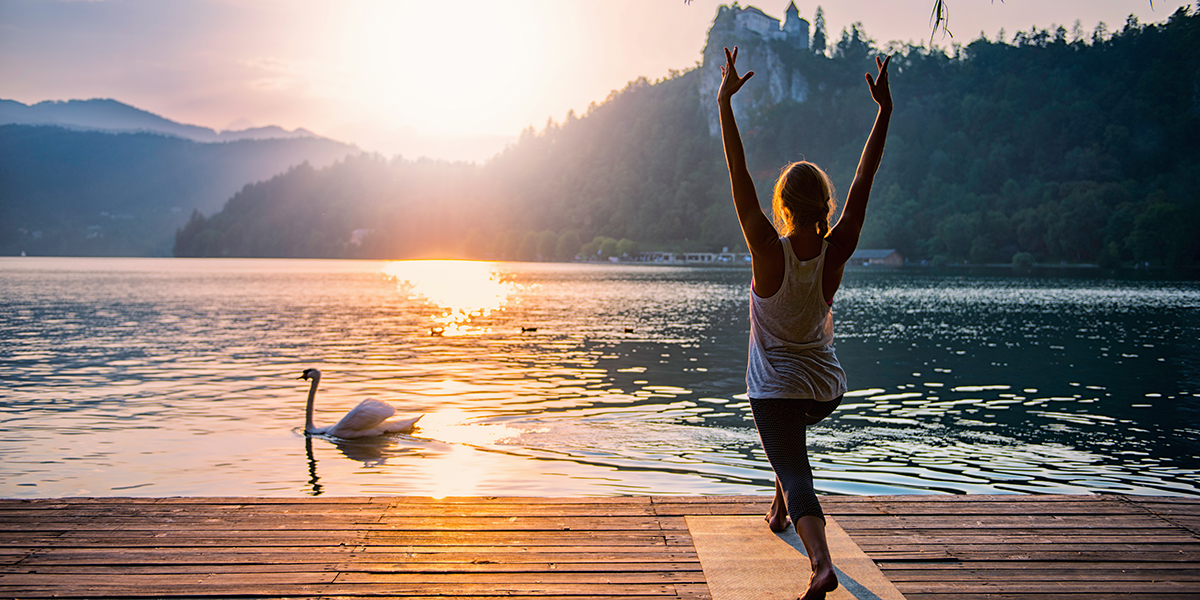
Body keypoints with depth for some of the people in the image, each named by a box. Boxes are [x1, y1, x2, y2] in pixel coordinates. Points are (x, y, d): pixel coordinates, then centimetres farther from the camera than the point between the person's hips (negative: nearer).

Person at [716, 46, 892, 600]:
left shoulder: (770, 252, -19)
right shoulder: (835, 253, -11)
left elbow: (740, 180, -22)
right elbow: (863, 182, -7)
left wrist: (725, 103, -21)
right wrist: (884, 109, -4)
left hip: (777, 389, -5)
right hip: (828, 389, 5)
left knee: (797, 477, -7)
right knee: (790, 435, 36)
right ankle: (780, 508, 41)